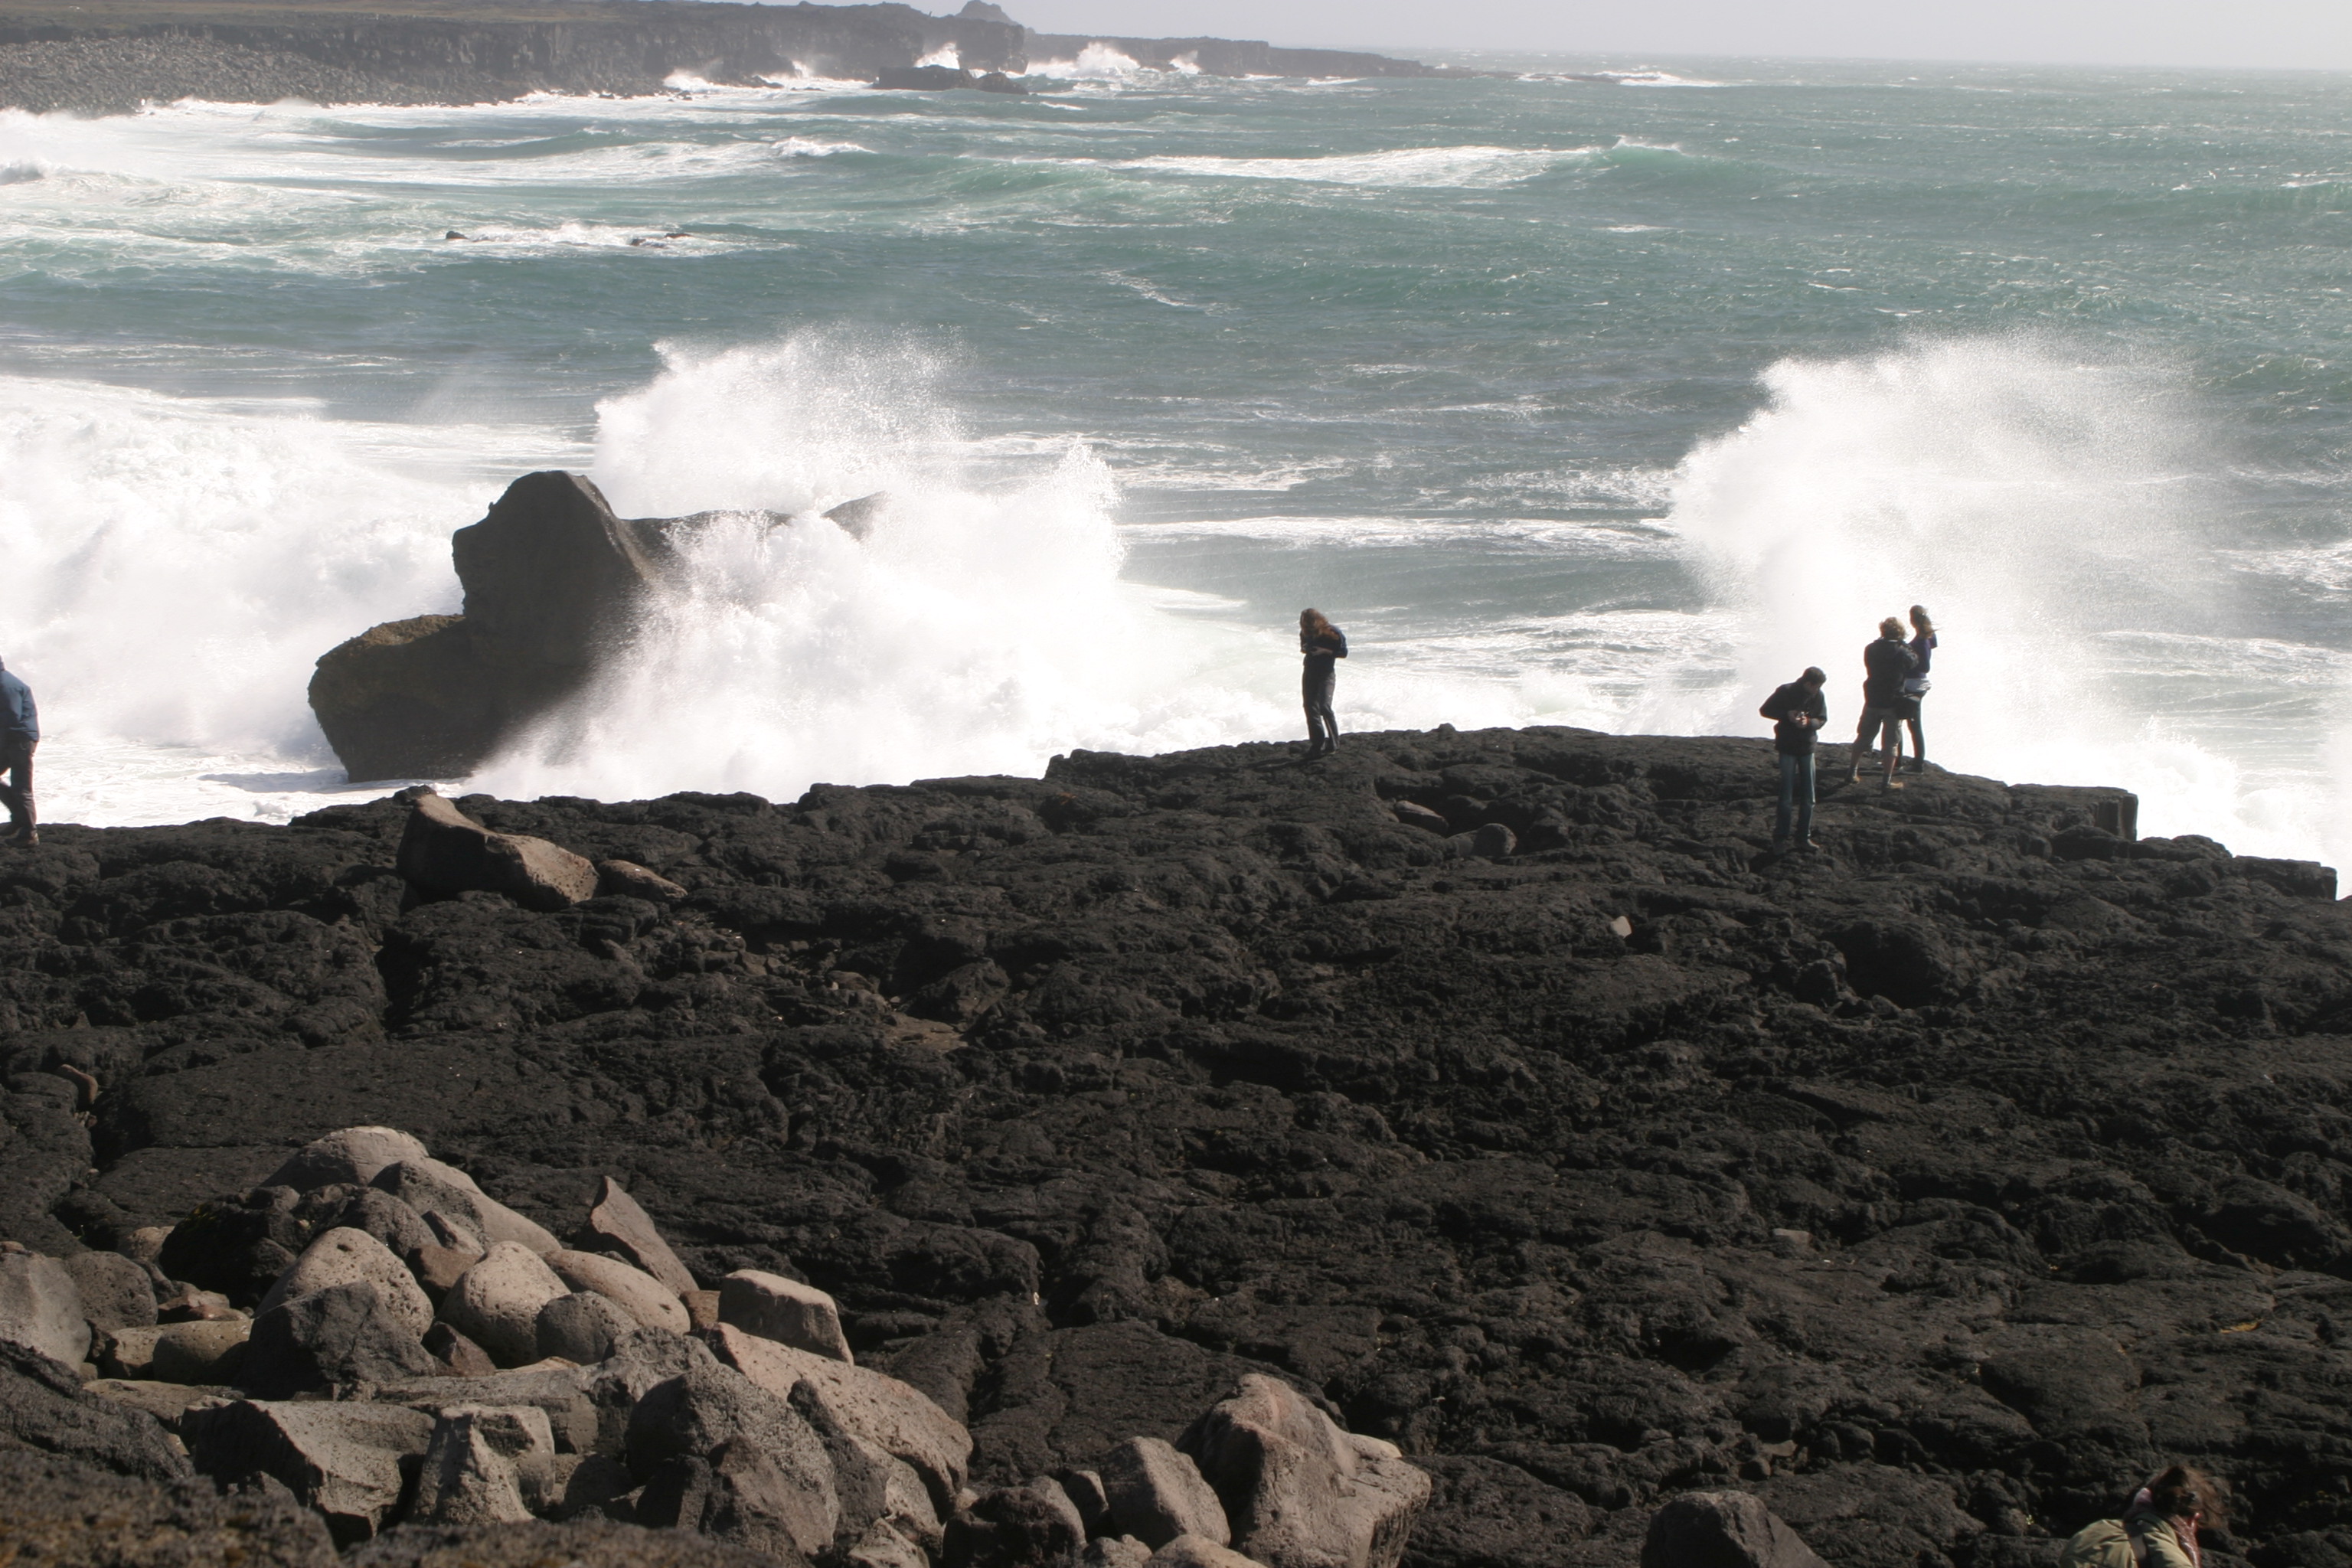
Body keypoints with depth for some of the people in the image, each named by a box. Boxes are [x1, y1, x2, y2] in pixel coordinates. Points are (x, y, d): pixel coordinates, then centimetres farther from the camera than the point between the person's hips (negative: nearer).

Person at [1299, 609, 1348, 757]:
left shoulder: (1333, 633, -14)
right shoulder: (1305, 633, 1)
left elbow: (1343, 653, -8)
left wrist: (1324, 651, -21)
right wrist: (1304, 649, -6)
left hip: (1326, 673, -6)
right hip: (1309, 672, 6)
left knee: (1324, 707, -18)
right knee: (1311, 708, 3)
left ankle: (1333, 744, -8)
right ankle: (1317, 744, 11)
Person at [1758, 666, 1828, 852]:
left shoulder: (1818, 696, -4)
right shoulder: (1786, 692, -12)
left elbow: (1822, 719, 4)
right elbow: (1765, 710, -4)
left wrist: (1809, 722, -19)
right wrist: (1787, 714, -20)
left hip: (1807, 748, 4)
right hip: (1787, 748, -3)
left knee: (1808, 798, 6)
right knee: (1786, 798, -4)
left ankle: (1804, 837, 16)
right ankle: (1780, 838, 6)